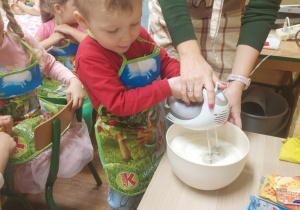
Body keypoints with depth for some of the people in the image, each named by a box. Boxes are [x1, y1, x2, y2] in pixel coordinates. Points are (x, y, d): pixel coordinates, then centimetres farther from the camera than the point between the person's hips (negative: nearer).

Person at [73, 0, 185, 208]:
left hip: (153, 125, 6)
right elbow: (119, 103, -31)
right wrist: (167, 88, -35)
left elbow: (165, 61, 1)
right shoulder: (89, 57, -28)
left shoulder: (139, 35, -9)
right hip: (122, 139, -6)